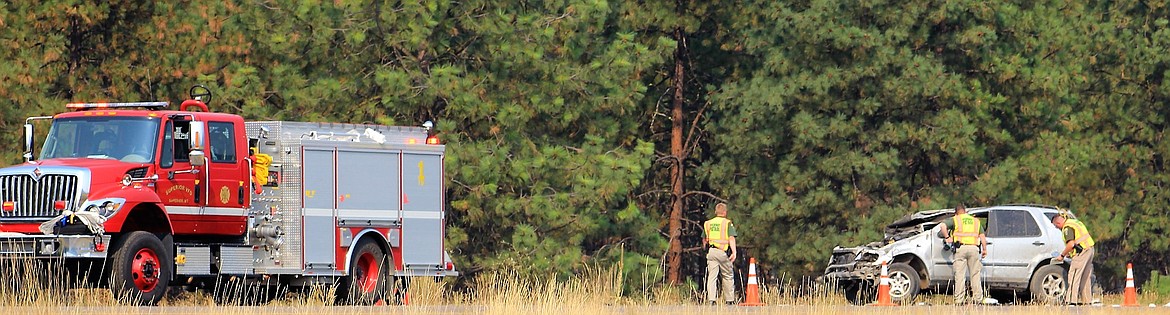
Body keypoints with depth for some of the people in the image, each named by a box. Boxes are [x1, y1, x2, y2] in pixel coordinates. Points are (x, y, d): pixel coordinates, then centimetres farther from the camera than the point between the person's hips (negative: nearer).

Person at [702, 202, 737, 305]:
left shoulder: (708, 223, 13)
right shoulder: (727, 223, 1)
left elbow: (704, 240, 20)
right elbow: (731, 238, -10)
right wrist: (734, 252, -15)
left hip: (711, 251, 3)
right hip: (723, 252, -3)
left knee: (711, 277, -2)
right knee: (728, 277, 10)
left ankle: (711, 299, -16)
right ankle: (729, 300, 14)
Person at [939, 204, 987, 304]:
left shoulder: (955, 220, 11)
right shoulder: (976, 221, 20)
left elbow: (944, 226, -7)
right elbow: (982, 236, 12)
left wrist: (947, 237, 3)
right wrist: (984, 249, 12)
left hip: (961, 247, -2)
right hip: (974, 248, 2)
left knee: (960, 275, -2)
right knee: (975, 275, 8)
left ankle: (959, 299, -5)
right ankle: (978, 298, 6)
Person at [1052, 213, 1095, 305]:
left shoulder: (1067, 227, -12)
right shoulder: (1075, 222, 19)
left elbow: (1071, 244, -21)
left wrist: (1062, 255, -9)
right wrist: (1070, 253, 22)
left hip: (1081, 252, -10)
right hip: (1089, 250, 10)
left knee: (1073, 276, -9)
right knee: (1085, 277, 14)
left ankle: (1071, 300, -14)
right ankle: (1087, 300, 17)